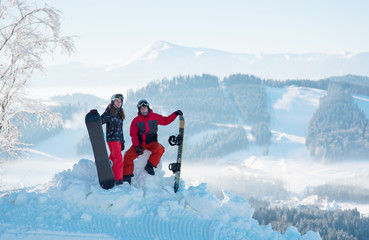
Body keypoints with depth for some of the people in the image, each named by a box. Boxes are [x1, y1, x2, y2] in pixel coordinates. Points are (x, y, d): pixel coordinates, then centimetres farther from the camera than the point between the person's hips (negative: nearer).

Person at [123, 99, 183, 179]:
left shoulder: (155, 117, 1)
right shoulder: (136, 121, -2)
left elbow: (166, 120, 11)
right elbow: (133, 135, -1)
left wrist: (175, 114, 0)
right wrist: (137, 146, -14)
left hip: (152, 143, 0)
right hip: (140, 143, 0)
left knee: (160, 149, -33)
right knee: (128, 156, -20)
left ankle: (149, 166, -20)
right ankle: (127, 174, -5)